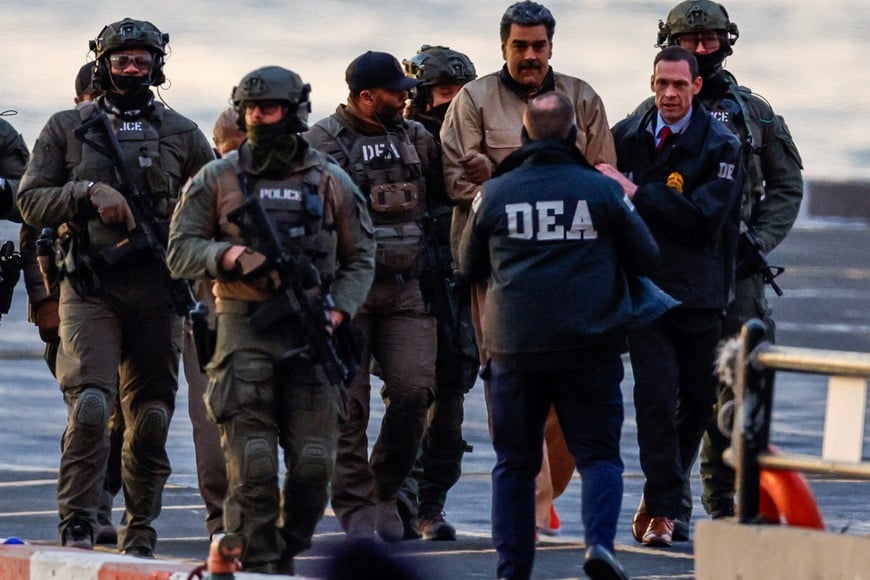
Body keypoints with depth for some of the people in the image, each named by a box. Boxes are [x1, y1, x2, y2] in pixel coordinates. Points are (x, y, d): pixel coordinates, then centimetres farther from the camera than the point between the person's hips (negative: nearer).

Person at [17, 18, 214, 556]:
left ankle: (139, 534, 14)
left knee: (151, 415, 4)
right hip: (91, 288, -2)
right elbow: (31, 202, 3)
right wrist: (89, 193, -11)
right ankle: (78, 526, -13)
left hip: (157, 290, 2)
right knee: (90, 405, -17)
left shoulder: (182, 134, 12)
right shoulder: (67, 129, 8)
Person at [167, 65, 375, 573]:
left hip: (311, 335, 1)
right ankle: (257, 565, -4)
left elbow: (360, 259, 12)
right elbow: (180, 252, 4)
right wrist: (230, 256, -15)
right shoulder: (217, 180, 7)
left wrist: (339, 311, -4)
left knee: (314, 464, -1)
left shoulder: (331, 182, 9)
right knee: (251, 465, -8)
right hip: (244, 331, -1)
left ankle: (288, 556, 17)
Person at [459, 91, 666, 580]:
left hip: (514, 347, 1)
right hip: (590, 346, -1)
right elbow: (647, 258, 7)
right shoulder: (602, 191, -2)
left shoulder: (493, 194, 3)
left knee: (515, 462, 10)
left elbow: (470, 267, 16)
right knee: (598, 453, 4)